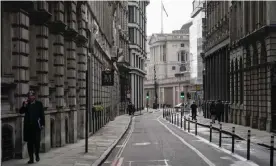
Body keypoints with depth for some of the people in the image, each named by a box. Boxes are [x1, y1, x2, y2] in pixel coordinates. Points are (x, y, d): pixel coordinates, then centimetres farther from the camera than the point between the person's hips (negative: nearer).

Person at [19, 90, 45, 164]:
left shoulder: (39, 104, 3)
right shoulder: (26, 104, 9)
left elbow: (42, 114, 3)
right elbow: (21, 112, 1)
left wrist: (42, 124, -2)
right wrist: (24, 105, -14)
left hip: (36, 126, -2)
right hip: (28, 126, 2)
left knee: (37, 141, -4)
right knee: (29, 142, 6)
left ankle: (37, 155, 22)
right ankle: (31, 158, 14)